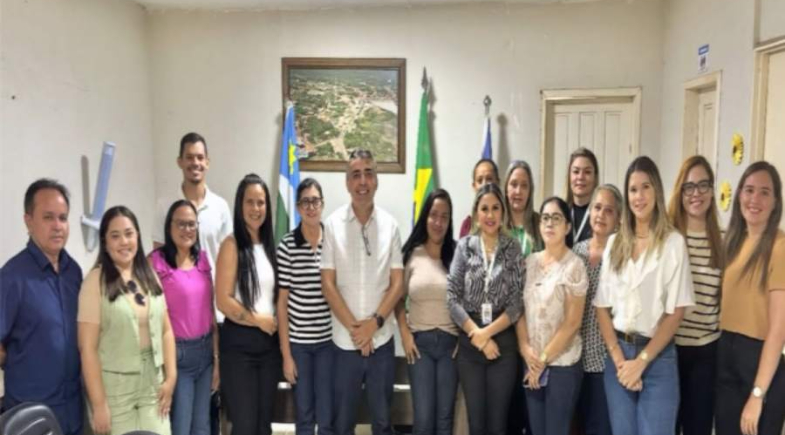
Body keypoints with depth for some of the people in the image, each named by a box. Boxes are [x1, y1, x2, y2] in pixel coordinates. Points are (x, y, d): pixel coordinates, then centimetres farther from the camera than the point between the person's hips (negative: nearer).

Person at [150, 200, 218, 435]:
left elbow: (210, 310, 9)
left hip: (205, 351, 5)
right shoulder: (156, 261, -10)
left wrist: (217, 357, 9)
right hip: (177, 352, -5)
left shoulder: (203, 259, 7)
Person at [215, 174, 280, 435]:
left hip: (269, 342, 6)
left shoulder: (269, 245, 8)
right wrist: (259, 320, -8)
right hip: (239, 342, -5)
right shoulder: (232, 245, -9)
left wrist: (275, 322, 1)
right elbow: (223, 300, -14)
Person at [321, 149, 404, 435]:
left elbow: (397, 283, 0)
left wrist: (374, 323, -11)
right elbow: (327, 284, -5)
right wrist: (353, 327, -10)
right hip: (344, 340, -1)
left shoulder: (390, 225, 0)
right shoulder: (333, 224, -4)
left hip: (382, 339, 1)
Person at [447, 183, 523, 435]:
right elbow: (452, 298, -5)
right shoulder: (464, 246, 1)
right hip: (468, 344, 1)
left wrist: (487, 333, -14)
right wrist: (476, 334, -12)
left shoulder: (513, 249, 1)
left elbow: (516, 304, -5)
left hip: (503, 344, 0)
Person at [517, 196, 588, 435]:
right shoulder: (530, 262, 6)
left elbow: (572, 322, -12)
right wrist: (525, 348, -7)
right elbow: (520, 310, 6)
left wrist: (544, 359, -11)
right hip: (532, 364, 5)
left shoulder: (574, 265, -9)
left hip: (562, 364, -4)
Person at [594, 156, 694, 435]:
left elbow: (675, 312, -7)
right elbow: (602, 306, 5)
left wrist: (641, 361, -10)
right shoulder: (615, 243, 7)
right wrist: (618, 358, -5)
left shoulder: (673, 242, -5)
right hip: (617, 353, 3)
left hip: (657, 357, -3)